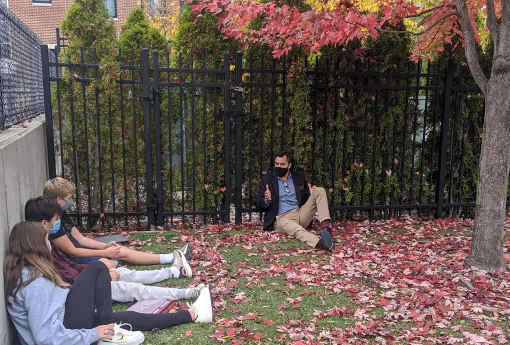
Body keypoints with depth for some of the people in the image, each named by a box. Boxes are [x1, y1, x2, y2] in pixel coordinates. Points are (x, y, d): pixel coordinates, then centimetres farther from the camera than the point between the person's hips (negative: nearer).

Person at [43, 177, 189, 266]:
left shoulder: (61, 214, 9)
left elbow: (80, 238, 11)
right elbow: (71, 251, -21)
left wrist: (105, 246, -2)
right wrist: (105, 253, -14)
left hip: (77, 250, 10)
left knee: (122, 250, 0)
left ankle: (172, 258, -2)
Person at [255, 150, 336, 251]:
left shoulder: (299, 177, 17)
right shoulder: (267, 179, 8)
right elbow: (257, 203, 7)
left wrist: (311, 195, -1)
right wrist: (266, 200, -17)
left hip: (300, 214, 5)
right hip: (281, 219, -4)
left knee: (320, 190, -12)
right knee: (296, 229, -40)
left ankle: (326, 227, -32)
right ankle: (320, 243, -68)